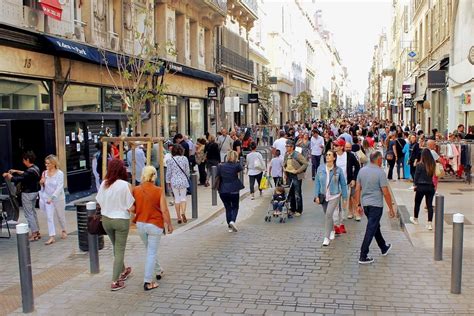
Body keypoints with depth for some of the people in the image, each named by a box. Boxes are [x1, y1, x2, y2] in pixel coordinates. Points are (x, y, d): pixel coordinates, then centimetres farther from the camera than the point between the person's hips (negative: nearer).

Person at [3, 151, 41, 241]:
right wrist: (16, 171, 19)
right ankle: (37, 232, 23)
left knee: (28, 214, -1)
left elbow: (17, 179, -24)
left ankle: (34, 234, 3)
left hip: (28, 194, -9)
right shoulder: (35, 168, 3)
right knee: (33, 212, 18)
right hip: (34, 192, 9)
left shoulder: (30, 171, -25)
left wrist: (8, 175, -8)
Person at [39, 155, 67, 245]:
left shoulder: (59, 173, -13)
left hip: (58, 198, -3)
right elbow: (43, 187, 13)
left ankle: (63, 230, 38)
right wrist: (41, 183, -10)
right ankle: (52, 237, -5)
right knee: (49, 217, -5)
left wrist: (52, 197, -30)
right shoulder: (45, 173, 1)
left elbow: (59, 187, -21)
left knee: (60, 216, 14)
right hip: (47, 198, 3)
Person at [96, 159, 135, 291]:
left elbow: (99, 204, 1)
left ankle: (123, 271, 43)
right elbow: (131, 207, -17)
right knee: (120, 250, 7)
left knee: (116, 247, 24)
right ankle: (115, 281, 8)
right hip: (121, 220, -5)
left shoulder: (104, 184, -6)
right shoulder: (125, 185, -18)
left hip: (106, 219, 5)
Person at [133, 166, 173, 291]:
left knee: (150, 250, 24)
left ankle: (158, 271, 41)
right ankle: (148, 282, 3)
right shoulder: (158, 191, -13)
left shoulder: (136, 190, -6)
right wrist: (169, 224, 0)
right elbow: (164, 210, -12)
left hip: (140, 224, 4)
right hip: (155, 224, -4)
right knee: (151, 253, 3)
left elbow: (133, 209, 0)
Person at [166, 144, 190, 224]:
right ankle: (183, 212, -13)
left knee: (177, 198, 8)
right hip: (183, 181, 0)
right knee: (183, 197, 11)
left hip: (174, 181, 0)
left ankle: (179, 217, 10)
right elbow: (187, 171, 2)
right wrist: (187, 178, 19)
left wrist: (168, 181, 11)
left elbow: (168, 172, -2)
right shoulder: (184, 159, -6)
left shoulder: (170, 160, -7)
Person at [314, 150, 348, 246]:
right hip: (323, 195, 3)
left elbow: (343, 184, 0)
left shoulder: (338, 170, -8)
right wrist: (317, 196, -3)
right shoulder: (320, 168, -3)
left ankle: (327, 237, -7)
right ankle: (332, 230, 43)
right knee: (327, 215, 16)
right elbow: (317, 182, 1)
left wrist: (345, 198, 2)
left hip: (334, 196, -3)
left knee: (329, 214, -15)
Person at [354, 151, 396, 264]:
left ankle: (384, 248, 41)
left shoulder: (362, 170, 3)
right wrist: (391, 208, -7)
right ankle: (363, 257, -1)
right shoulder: (380, 172, -15)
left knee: (375, 226, 23)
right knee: (371, 230, -2)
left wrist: (359, 204, 12)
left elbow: (357, 189, 5)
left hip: (365, 204, 7)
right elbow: (385, 192, -15)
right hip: (376, 205, -7)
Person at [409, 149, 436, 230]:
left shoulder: (420, 165, -12)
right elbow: (434, 175, 2)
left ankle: (415, 219, 34)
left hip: (421, 187, -2)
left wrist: (415, 184, 5)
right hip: (430, 187, 3)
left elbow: (416, 176, -6)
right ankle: (430, 223, 2)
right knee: (429, 205, 5)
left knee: (417, 203, 17)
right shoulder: (433, 165, -4)